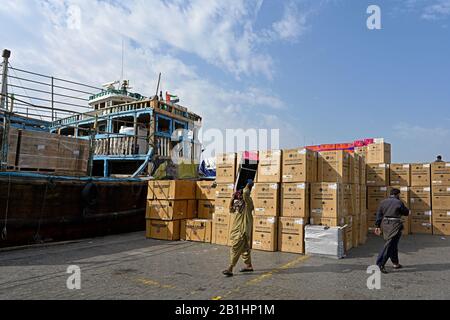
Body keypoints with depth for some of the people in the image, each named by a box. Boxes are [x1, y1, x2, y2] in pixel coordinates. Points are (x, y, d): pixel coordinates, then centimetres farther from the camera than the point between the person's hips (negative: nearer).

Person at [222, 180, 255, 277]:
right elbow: (231, 210, 19)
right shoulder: (238, 203, 13)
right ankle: (249, 266, 31)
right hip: (237, 229, 9)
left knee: (235, 248, -10)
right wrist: (232, 199, 10)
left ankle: (230, 269, -8)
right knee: (244, 248, 18)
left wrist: (248, 185, -12)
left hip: (243, 230, -9)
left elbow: (245, 193, -31)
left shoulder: (248, 201, -12)